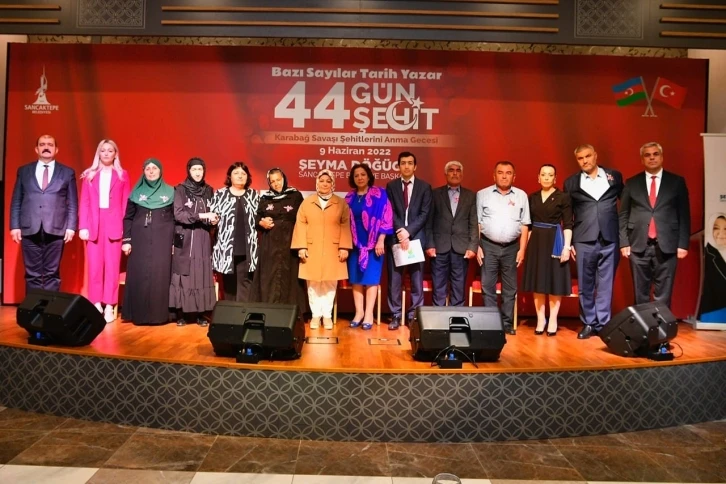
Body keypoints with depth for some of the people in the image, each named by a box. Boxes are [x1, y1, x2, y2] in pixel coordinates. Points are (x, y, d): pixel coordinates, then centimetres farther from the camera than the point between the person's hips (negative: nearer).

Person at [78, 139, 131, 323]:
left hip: (114, 224, -1)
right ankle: (96, 305, 10)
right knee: (94, 265, 1)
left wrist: (126, 228, -6)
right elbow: (84, 203, 5)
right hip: (93, 223, 1)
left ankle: (109, 307, 4)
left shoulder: (122, 175, 8)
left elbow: (126, 204, 3)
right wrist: (82, 226, -4)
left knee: (112, 265, -1)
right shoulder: (89, 175, 10)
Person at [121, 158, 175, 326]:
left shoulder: (170, 192, 6)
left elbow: (176, 218, 4)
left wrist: (175, 241, -3)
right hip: (140, 239, 1)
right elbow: (128, 218, 9)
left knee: (160, 275, -3)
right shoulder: (137, 192, 8)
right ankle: (139, 314, 7)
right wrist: (126, 240, -1)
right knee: (139, 276, 0)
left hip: (162, 240, -1)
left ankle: (159, 314, 3)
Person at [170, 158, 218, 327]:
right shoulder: (180, 190, -1)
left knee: (202, 274, 2)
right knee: (183, 274, -2)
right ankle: (181, 313, 5)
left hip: (203, 240, 3)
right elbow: (178, 214, -12)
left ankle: (200, 313, 7)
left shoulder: (209, 190, 11)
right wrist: (201, 216, -20)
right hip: (185, 239, -3)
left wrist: (214, 220, -6)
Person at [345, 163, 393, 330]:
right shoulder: (349, 197, 8)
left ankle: (369, 314, 3)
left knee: (371, 278, -2)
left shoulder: (379, 195, -4)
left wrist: (381, 241, -13)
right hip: (354, 243, 4)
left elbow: (386, 218, -7)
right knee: (356, 278, 5)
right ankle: (359, 312, 12)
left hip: (373, 242, -4)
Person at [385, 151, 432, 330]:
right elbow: (390, 213, 1)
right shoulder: (391, 186, 9)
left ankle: (415, 315, 12)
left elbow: (424, 214, -2)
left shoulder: (424, 187, 6)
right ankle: (396, 315, 11)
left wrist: (408, 232, -13)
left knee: (417, 279, 3)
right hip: (395, 238, 1)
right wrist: (400, 232, -13)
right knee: (394, 279, 2)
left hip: (416, 238, 0)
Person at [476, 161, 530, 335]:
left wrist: (522, 249, 0)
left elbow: (524, 225, 6)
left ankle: (507, 323, 16)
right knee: (488, 287, 0)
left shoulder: (521, 196, 7)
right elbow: (477, 222, 1)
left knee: (510, 288, 7)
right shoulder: (483, 194, 3)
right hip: (488, 246, -1)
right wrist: (477, 246, -5)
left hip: (511, 247, 2)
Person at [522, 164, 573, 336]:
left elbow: (568, 225, -6)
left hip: (554, 242, -3)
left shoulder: (563, 197, -3)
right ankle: (540, 319, 15)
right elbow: (528, 224, 11)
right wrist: (527, 246, 7)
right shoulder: (532, 198, 8)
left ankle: (553, 321, 10)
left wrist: (567, 246, -14)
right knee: (537, 281, 6)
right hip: (536, 242, 4)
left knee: (554, 280, 1)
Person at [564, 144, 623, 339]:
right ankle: (588, 323, 15)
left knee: (606, 284, 5)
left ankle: (603, 323, 13)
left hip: (610, 240, 0)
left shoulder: (615, 176, 8)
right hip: (583, 241, 0)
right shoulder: (571, 182, 8)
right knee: (585, 285, 5)